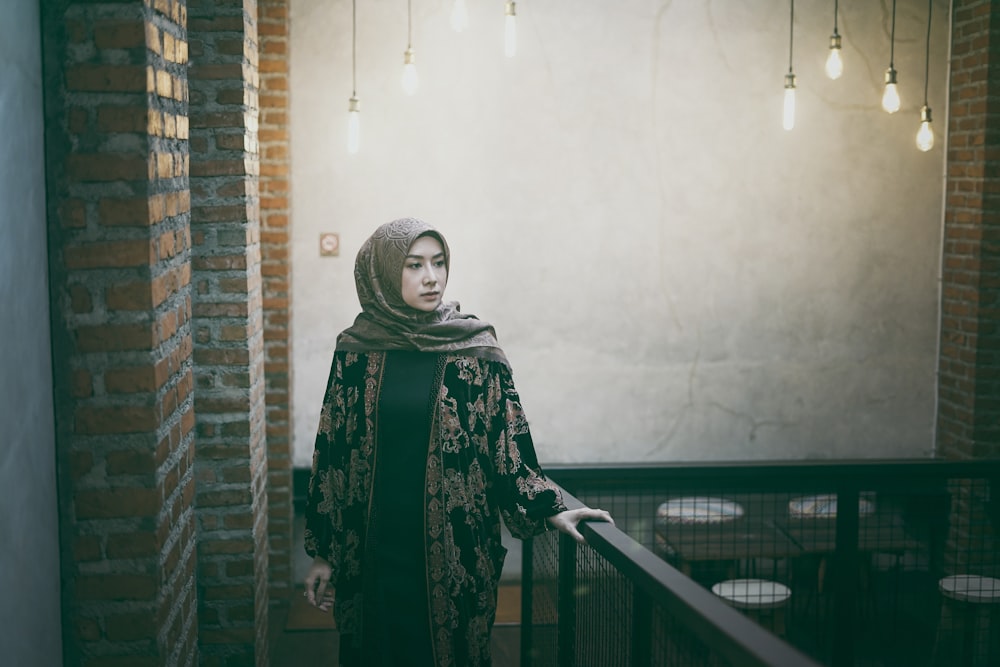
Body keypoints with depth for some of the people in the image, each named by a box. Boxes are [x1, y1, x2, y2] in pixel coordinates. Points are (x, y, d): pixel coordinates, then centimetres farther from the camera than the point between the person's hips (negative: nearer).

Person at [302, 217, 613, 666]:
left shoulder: (476, 347, -3)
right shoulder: (356, 350, 0)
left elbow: (508, 440, 0)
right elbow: (330, 451, 2)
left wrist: (549, 511, -10)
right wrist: (322, 551, 2)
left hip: (453, 546, -1)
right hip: (373, 544, 1)